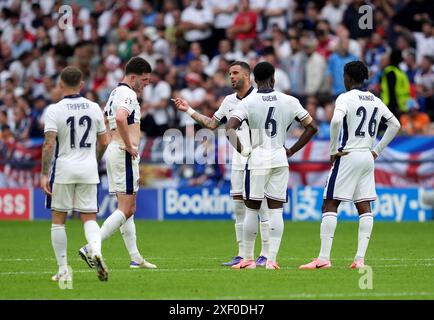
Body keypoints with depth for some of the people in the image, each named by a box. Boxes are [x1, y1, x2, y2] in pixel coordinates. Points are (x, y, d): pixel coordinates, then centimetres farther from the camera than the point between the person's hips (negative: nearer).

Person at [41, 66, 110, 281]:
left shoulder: (54, 110, -8)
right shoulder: (94, 108, 4)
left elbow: (49, 144, -15)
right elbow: (103, 142, 9)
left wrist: (44, 174, -12)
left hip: (63, 169, -3)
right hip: (88, 170, 3)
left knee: (58, 220, 9)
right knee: (89, 218, 8)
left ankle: (63, 270, 8)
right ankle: (96, 251, -21)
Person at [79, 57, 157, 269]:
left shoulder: (115, 93, 18)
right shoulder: (128, 94, -12)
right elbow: (120, 118, -31)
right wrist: (129, 146, -22)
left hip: (113, 151, 10)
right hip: (125, 154, -10)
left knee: (128, 209, 12)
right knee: (126, 210, -11)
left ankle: (135, 258, 14)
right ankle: (91, 248, -19)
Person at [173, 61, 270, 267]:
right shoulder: (229, 101, 14)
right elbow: (211, 124, 22)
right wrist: (189, 110, 19)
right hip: (238, 161, 7)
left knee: (262, 206, -6)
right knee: (239, 207, 5)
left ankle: (266, 254, -2)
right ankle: (242, 254, 9)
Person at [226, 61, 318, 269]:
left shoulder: (248, 102, -7)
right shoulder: (289, 101, 2)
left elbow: (229, 129, -18)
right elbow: (312, 127, 5)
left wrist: (242, 150, -5)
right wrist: (291, 151, 9)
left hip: (257, 160, -2)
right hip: (280, 160, 2)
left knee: (252, 209, 7)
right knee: (276, 210, 5)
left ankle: (248, 259, 12)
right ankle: (272, 259, -1)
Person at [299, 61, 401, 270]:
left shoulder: (345, 98, -9)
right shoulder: (375, 101, 12)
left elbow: (336, 121, -26)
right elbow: (395, 125, 17)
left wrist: (333, 150, -15)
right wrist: (376, 151, 16)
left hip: (348, 157, -6)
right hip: (368, 158, 6)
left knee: (330, 204, -4)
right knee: (364, 207, 7)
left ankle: (324, 258, -10)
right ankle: (360, 258, 1)